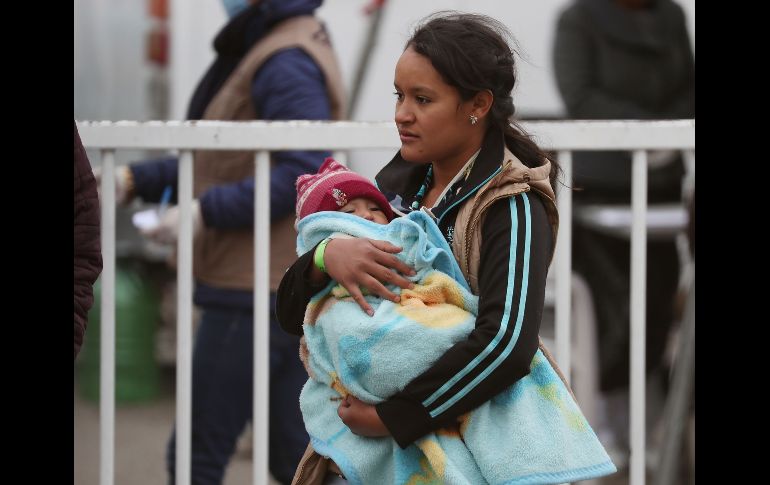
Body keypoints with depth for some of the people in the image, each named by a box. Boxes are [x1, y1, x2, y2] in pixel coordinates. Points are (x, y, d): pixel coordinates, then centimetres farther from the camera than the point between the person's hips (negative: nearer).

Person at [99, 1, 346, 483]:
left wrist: (204, 213, -23)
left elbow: (304, 173, -25)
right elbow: (224, 163, 19)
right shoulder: (260, 51, 16)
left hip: (254, 297, -10)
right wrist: (135, 180, 8)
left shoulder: (287, 63, -15)